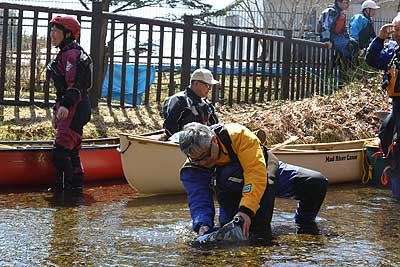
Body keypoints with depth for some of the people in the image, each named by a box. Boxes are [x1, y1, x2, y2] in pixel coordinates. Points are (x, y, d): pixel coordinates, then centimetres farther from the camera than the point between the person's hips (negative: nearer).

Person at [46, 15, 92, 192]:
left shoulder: (71, 54, -14)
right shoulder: (65, 53, 20)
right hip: (69, 109, 11)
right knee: (71, 152, 15)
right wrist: (57, 111, 27)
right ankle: (76, 186, 20)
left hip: (74, 109, -11)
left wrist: (65, 105, -37)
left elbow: (75, 86, -24)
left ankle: (64, 187, -12)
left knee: (60, 152, -13)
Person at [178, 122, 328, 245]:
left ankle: (305, 223, 3)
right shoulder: (191, 171, -25)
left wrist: (246, 209, -55)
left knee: (317, 182, -18)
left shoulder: (238, 135, -37)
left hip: (266, 171, -3)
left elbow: (257, 172, -44)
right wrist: (203, 226, -53)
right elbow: (199, 202, -30)